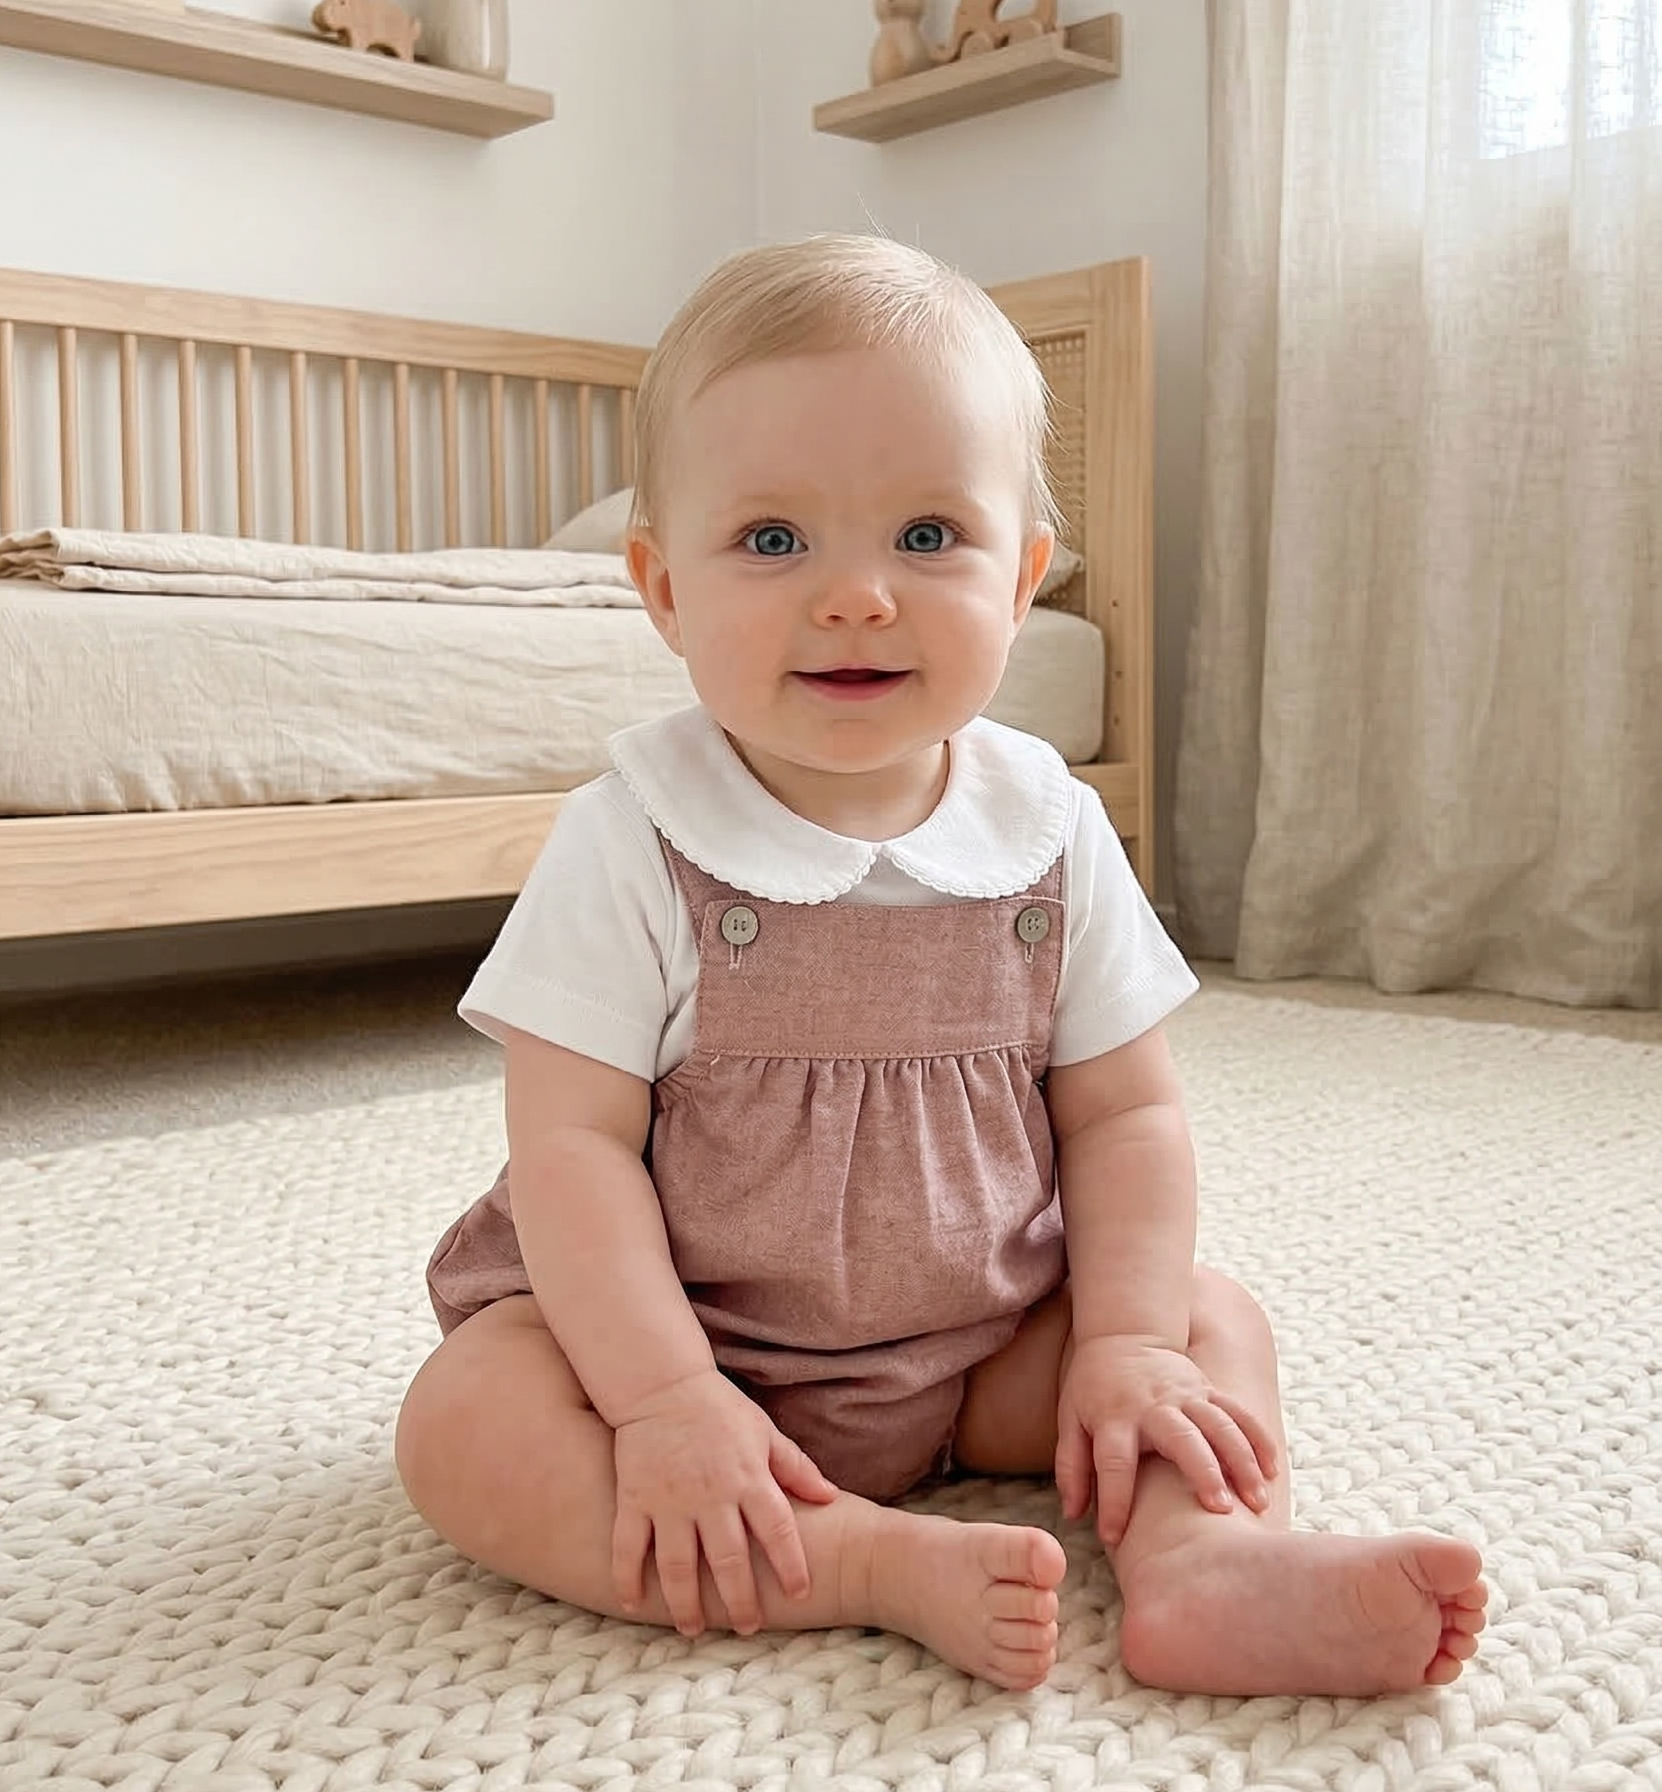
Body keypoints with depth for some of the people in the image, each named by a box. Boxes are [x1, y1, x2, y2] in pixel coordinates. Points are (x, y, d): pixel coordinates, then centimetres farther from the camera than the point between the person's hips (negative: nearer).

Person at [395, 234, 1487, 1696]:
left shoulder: (1053, 834, -7)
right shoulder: (632, 846, -16)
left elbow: (1126, 1112, 0)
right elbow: (573, 1144, -17)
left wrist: (1128, 1342, -12)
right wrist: (666, 1402, -25)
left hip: (987, 1349, 3)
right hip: (686, 1338, -3)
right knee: (463, 1421, -26)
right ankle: (885, 1562, -30)